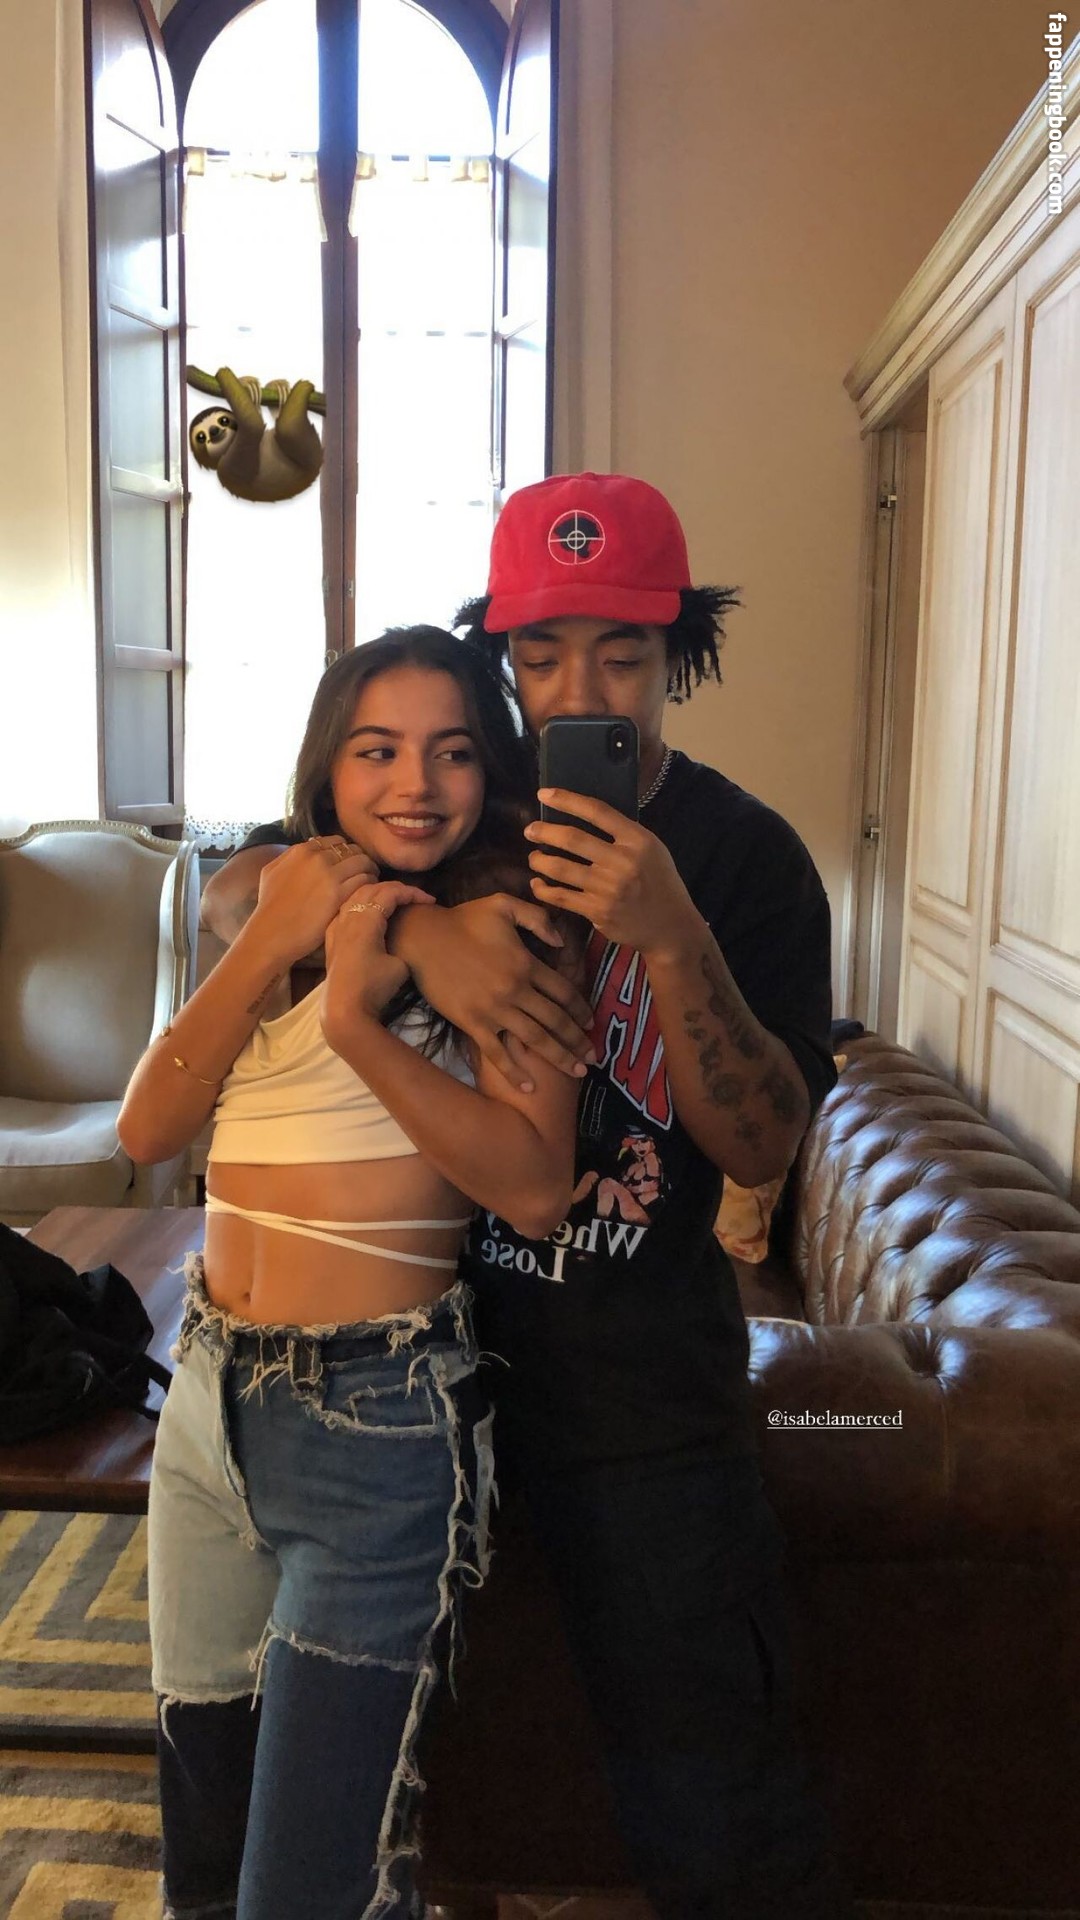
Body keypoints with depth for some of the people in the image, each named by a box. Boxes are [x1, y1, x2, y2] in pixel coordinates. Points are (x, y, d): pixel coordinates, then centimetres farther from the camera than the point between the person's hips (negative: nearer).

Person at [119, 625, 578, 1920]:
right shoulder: (276, 900, 8)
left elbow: (536, 1186, -21)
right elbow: (147, 1130, -3)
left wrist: (361, 1021, -24)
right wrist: (268, 942, -13)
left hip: (376, 1423, -6)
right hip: (209, 1393, 6)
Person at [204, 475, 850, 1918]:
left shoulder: (747, 856, -9)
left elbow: (762, 1145, -15)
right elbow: (237, 887, -10)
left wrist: (672, 937, -31)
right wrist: (417, 925, -29)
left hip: (640, 1391, -3)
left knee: (709, 1800, 2)